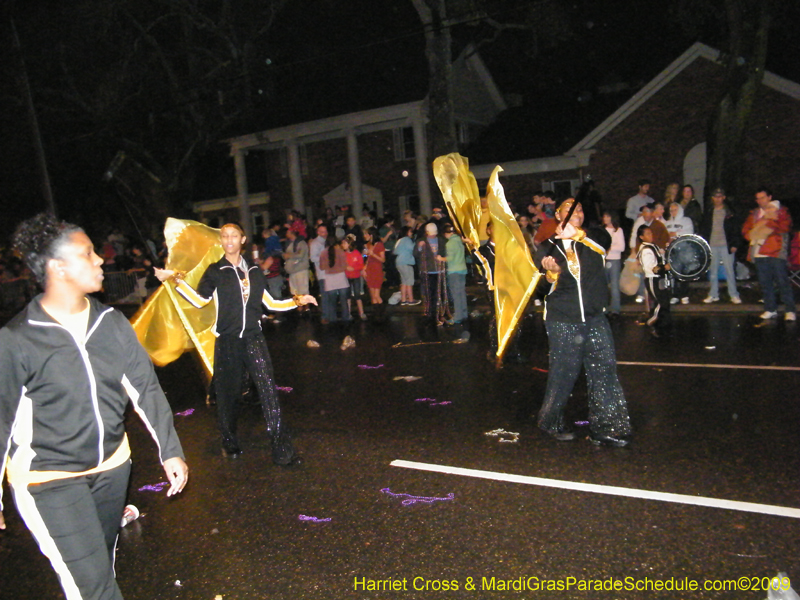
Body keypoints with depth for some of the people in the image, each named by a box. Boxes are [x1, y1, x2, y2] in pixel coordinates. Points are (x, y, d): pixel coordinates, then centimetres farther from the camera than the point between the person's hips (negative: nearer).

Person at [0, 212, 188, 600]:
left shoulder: (111, 323, -3)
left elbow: (145, 387, 0)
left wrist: (170, 450, -4)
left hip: (112, 466, 5)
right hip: (49, 480, -5)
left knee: (103, 564, 23)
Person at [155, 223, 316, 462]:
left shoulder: (254, 271, 14)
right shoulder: (215, 271, 5)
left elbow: (270, 303, 18)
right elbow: (200, 300, -3)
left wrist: (297, 301, 13)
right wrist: (176, 280, -11)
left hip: (254, 338, 2)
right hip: (227, 341, -1)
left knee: (268, 390, -9)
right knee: (228, 393, 6)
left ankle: (281, 449, -6)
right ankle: (230, 443, 27)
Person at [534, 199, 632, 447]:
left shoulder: (592, 239, 7)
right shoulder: (548, 247, 5)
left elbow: (605, 240, -17)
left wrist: (577, 234, -33)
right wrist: (551, 272, -24)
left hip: (594, 317, 2)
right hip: (562, 320, -2)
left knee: (605, 369, -1)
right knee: (563, 372, 2)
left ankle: (605, 428, 11)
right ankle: (551, 422, 23)